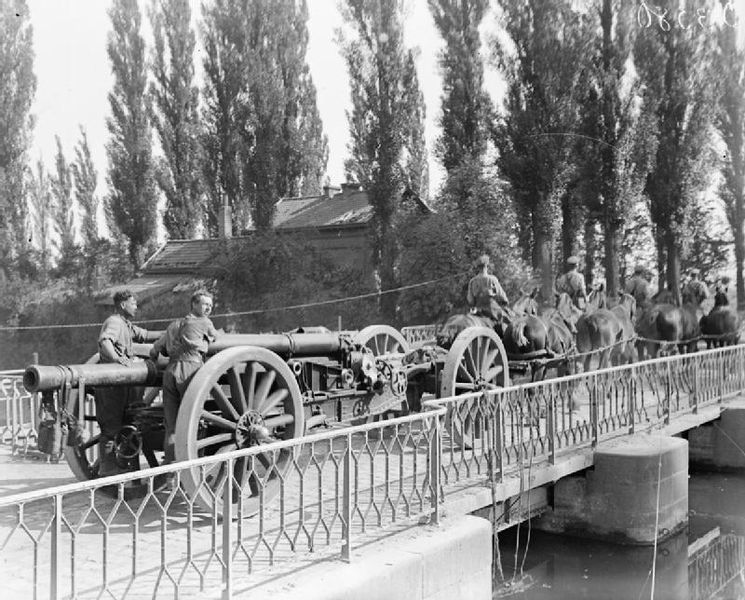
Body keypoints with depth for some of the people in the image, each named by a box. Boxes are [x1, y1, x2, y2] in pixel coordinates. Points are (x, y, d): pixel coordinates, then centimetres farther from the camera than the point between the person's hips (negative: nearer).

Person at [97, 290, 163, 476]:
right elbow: (104, 341, -30)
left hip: (121, 382, 10)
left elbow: (145, 335, 27)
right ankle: (107, 468, 1)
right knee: (111, 427, -5)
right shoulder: (113, 322, -12)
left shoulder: (127, 325, 20)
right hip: (111, 382, -10)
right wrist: (116, 358, -43)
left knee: (118, 426, 14)